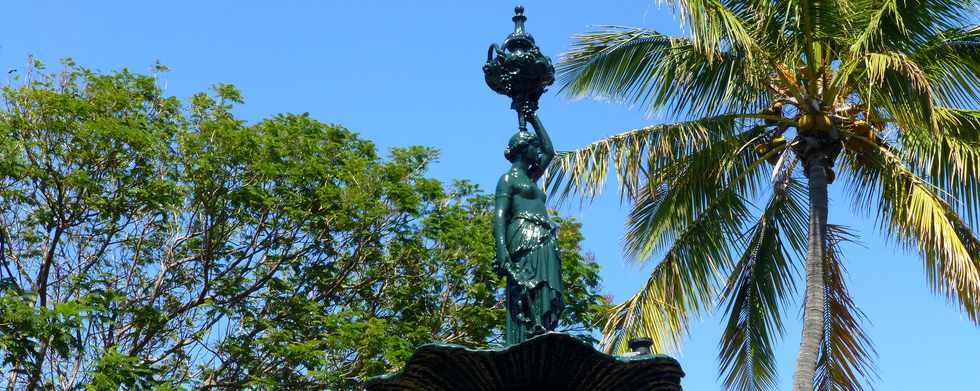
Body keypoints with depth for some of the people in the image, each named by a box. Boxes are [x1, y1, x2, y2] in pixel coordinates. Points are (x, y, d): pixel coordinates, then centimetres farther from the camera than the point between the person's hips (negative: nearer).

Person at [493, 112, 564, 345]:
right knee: (526, 299, -21)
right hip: (525, 241, -8)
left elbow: (549, 151, 43)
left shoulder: (530, 178, 30)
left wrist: (534, 119, 44)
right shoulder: (508, 178, 6)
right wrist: (501, 250, -21)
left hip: (544, 245, 9)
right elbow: (499, 216, -7)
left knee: (542, 301, -6)